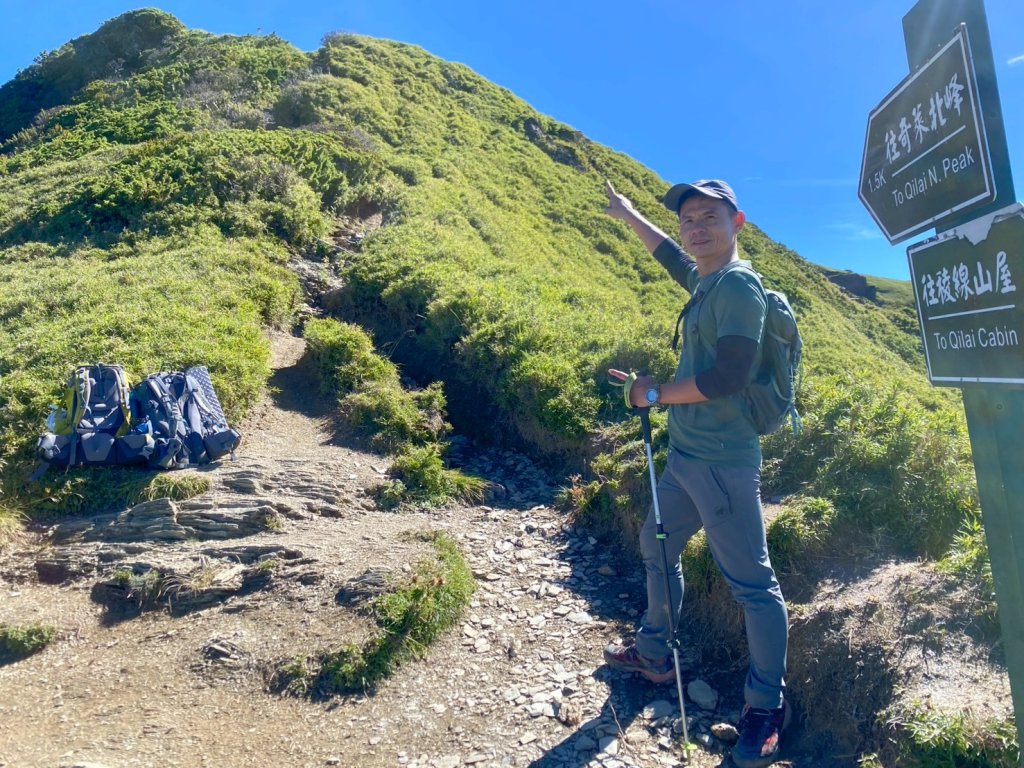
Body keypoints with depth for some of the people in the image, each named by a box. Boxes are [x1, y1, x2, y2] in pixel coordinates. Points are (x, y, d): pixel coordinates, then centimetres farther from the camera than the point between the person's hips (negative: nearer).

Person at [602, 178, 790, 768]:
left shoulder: (739, 284, -14)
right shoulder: (707, 283, 12)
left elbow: (729, 374, -23)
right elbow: (672, 256, 34)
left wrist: (655, 394, -10)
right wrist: (629, 216, 44)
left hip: (722, 462, -10)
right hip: (686, 456, 10)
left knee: (752, 582, 0)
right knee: (658, 550, 22)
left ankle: (767, 704, 16)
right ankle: (655, 654, 39)